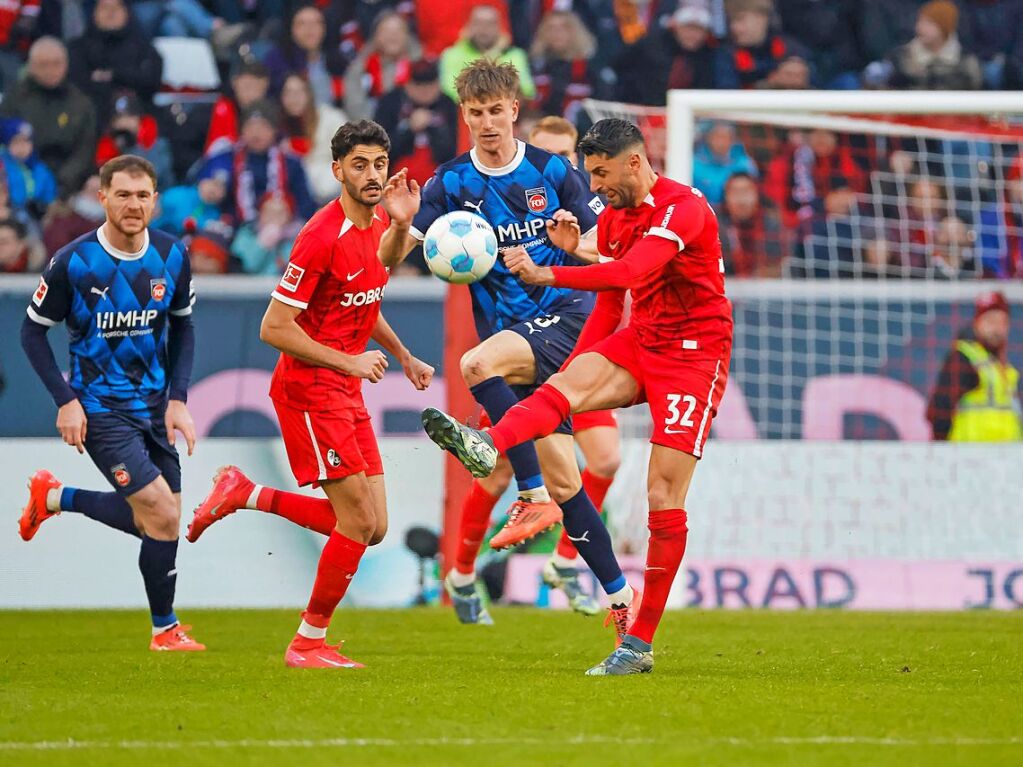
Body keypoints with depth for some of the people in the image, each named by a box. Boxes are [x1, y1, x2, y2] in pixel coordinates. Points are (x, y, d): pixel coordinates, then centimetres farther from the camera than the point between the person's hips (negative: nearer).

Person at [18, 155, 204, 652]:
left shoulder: (172, 257, -3)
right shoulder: (74, 263, -15)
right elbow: (33, 331, -5)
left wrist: (178, 400, 1)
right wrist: (66, 401, -12)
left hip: (154, 405, 6)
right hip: (100, 408, -6)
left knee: (152, 523, 9)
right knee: (163, 516, -14)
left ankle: (53, 498, 31)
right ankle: (165, 629, 5)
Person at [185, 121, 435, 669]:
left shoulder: (380, 223, 7)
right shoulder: (322, 236, -20)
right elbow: (274, 328, -20)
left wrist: (403, 356, 19)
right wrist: (349, 361, -21)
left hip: (347, 393, 9)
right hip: (309, 388, -9)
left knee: (371, 528, 6)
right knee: (360, 523, -10)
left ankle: (246, 495, 19)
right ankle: (309, 643, 4)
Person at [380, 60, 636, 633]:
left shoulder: (552, 172, -1)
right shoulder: (451, 183, 4)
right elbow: (393, 254, -5)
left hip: (565, 315, -4)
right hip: (510, 336, 4)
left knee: (478, 364, -32)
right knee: (562, 481, 1)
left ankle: (535, 499, -25)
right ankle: (620, 595, 11)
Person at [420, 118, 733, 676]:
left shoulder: (683, 207, -17)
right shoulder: (612, 220, 10)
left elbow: (629, 273, -31)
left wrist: (548, 275, -34)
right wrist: (578, 360, 14)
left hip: (694, 354, -7)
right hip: (639, 341, 7)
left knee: (664, 497, -10)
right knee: (566, 384, -26)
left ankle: (640, 643, -6)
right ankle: (485, 447, -54)